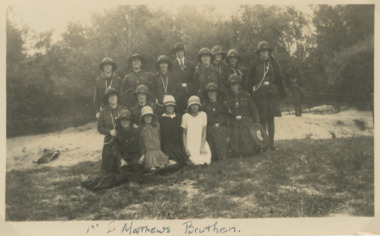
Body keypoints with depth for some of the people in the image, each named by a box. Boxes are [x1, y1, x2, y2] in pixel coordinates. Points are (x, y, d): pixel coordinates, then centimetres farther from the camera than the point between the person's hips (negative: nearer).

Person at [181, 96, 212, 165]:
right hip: (190, 144, -2)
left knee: (207, 161, -16)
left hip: (201, 143, 2)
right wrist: (185, 148, -6)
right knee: (196, 161, -22)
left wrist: (202, 146, -6)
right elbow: (184, 133, 1)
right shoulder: (185, 116, -4)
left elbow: (204, 131, 2)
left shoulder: (203, 115, 1)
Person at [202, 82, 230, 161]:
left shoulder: (223, 103, 8)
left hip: (222, 130, 0)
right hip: (210, 130, 0)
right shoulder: (205, 104, 9)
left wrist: (228, 134, 2)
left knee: (222, 156, -3)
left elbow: (227, 119, 8)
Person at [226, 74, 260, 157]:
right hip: (234, 124, 1)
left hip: (247, 123, -1)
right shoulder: (228, 98, 7)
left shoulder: (246, 95, 4)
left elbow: (253, 110, 4)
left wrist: (257, 124, -3)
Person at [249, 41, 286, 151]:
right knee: (262, 119, -3)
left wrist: (281, 94, 5)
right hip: (259, 94, -1)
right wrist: (251, 94, 1)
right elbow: (251, 81, 8)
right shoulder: (256, 64, 6)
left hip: (272, 93, 1)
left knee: (271, 119, 3)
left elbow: (279, 79, 10)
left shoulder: (274, 63, 9)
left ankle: (271, 143, 8)